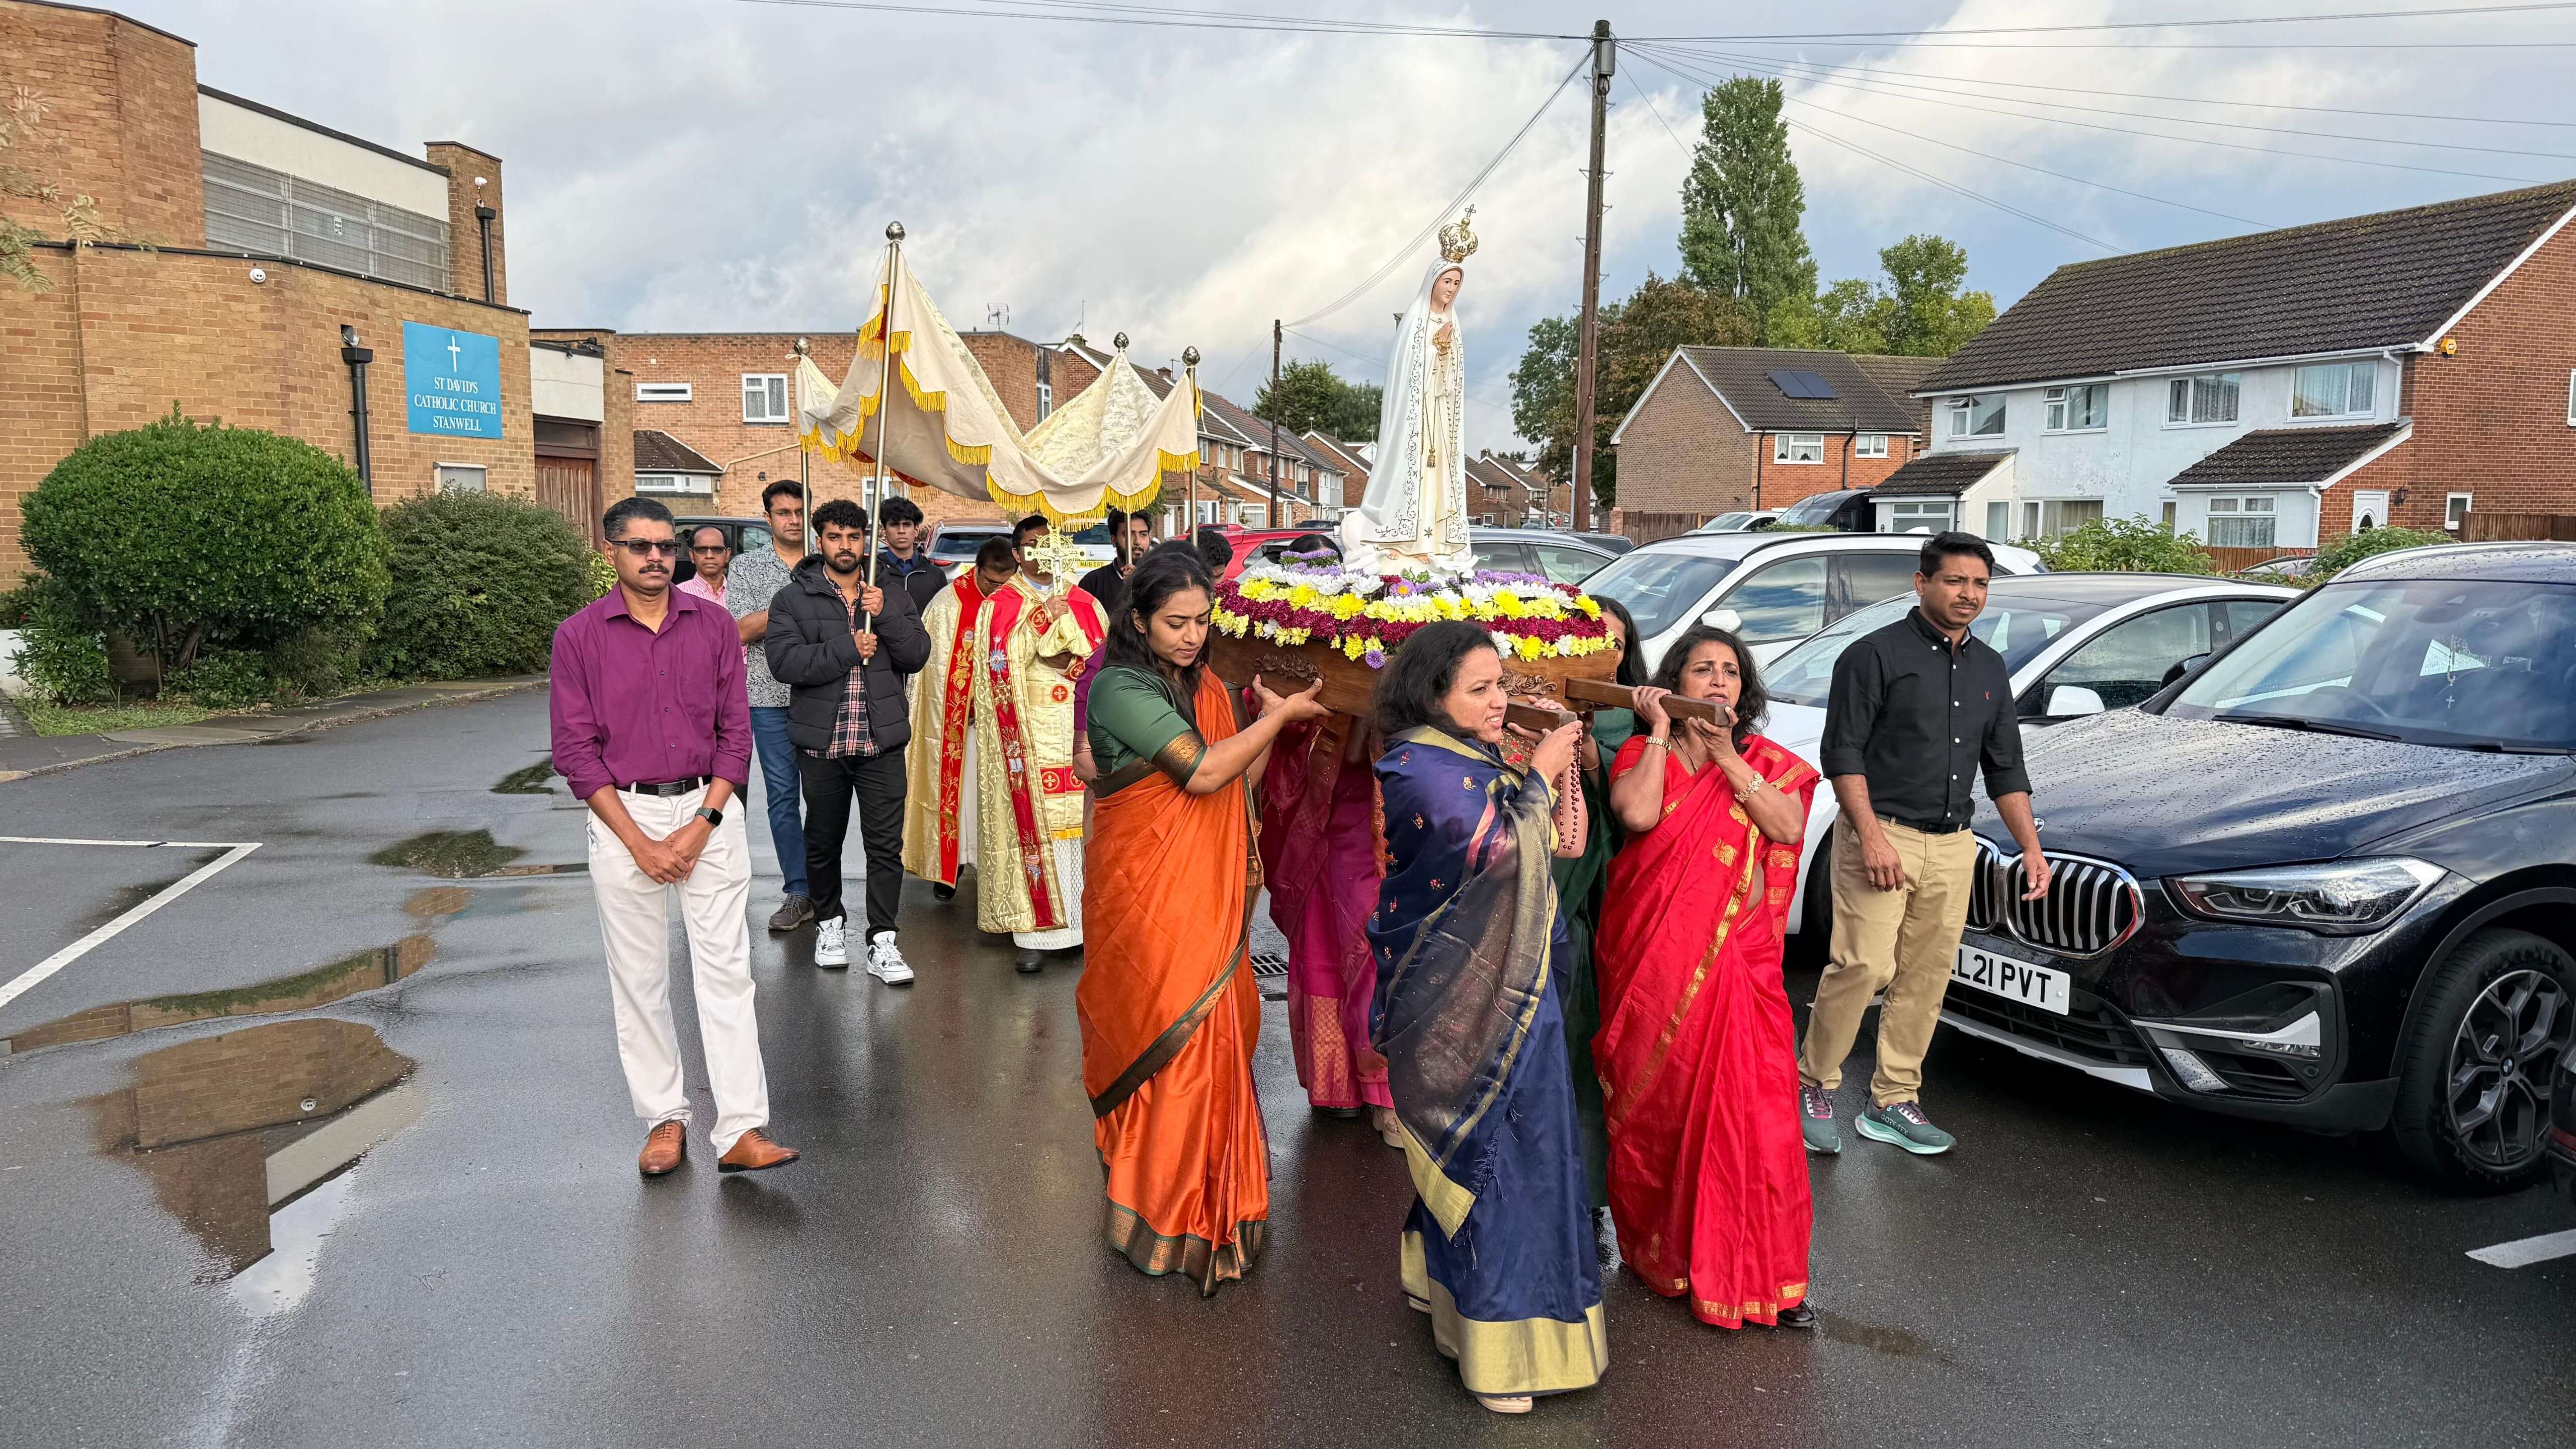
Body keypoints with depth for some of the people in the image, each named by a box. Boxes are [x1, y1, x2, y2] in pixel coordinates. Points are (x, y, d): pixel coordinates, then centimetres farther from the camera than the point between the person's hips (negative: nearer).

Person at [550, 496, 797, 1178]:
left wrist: (702, 825, -9)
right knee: (638, 977, 6)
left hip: (707, 811, 1)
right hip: (623, 817, 0)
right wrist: (639, 842, -9)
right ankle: (664, 1120, 18)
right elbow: (576, 749, -3)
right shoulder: (580, 636, -1)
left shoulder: (713, 625, 3)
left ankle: (741, 1130, -1)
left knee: (726, 969, -3)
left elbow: (735, 733, 3)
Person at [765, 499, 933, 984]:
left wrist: (885, 616, -12)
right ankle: (830, 922, 33)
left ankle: (882, 943, 3)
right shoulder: (793, 599, 2)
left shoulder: (892, 596, 10)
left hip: (882, 741, 1)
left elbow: (918, 655, 1)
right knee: (823, 841, 13)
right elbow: (785, 661, -12)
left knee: (886, 844, -2)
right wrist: (849, 648, -14)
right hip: (822, 741, -1)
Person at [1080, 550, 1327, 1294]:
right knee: (1174, 1036, -3)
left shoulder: (1208, 687, 10)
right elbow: (1204, 772, -20)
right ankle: (1167, 1214, 12)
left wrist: (1271, 717, 0)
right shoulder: (1121, 689, -14)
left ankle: (1208, 1192, 26)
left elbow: (1241, 782, 13)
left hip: (1208, 890, 7)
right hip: (1147, 891, -7)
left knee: (1214, 1030, 9)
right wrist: (1281, 716, -11)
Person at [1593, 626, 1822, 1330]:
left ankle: (1766, 1276, 6)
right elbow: (1638, 814, -18)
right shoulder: (1642, 754, 4)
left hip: (1737, 963, 1)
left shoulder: (1765, 762, 9)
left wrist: (1726, 757, -13)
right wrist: (1660, 733, -10)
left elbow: (1789, 827, -10)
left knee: (1752, 1111, -4)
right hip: (1652, 960, -1)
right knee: (1655, 1106, 9)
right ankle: (1659, 1251, 27)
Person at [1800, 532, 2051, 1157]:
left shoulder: (1990, 670, 16)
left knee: (1927, 976, 7)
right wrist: (1872, 835, -18)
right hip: (1881, 834, -6)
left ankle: (1893, 1103, 17)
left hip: (1953, 847, 6)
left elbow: (2006, 768, 21)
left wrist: (2031, 846, 11)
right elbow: (1842, 752, -9)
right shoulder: (1876, 654, -4)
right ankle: (1813, 1086, 3)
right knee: (1865, 965, -13)